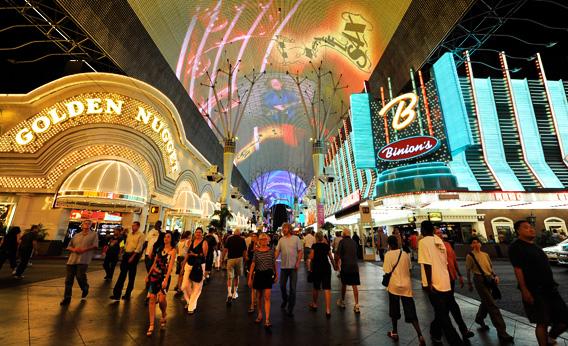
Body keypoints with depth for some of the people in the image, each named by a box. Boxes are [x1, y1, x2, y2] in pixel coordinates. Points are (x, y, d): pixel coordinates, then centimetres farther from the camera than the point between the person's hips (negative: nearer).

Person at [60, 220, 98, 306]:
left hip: (83, 260, -5)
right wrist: (74, 249, -5)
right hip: (72, 259, 5)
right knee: (68, 279, 3)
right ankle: (67, 298, 14)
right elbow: (69, 246, 17)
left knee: (80, 276, -14)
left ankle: (85, 288, 17)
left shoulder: (94, 234, 7)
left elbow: (95, 245, -3)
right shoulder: (76, 235, 21)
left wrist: (84, 249, -15)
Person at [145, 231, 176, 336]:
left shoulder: (173, 250, -8)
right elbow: (154, 263, 16)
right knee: (152, 298, 2)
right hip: (154, 275, 5)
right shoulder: (160, 249, 9)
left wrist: (166, 280, -23)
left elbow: (170, 265, -16)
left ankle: (163, 316, 21)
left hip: (165, 276, -5)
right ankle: (151, 325, 13)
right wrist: (148, 275, 17)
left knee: (161, 299, -12)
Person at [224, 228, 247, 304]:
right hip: (239, 258, 1)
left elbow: (225, 249, -6)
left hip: (230, 259, -1)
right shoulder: (242, 239, 2)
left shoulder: (229, 238, 0)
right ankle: (234, 293, 26)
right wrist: (244, 258, 15)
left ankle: (229, 293, -15)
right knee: (236, 276, 18)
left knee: (230, 277, 3)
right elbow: (244, 251, 2)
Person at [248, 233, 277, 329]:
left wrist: (276, 274, 9)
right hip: (258, 274, 1)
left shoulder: (271, 250, -3)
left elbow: (274, 263, 6)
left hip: (268, 274, -1)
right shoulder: (256, 251, -3)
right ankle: (260, 314, 37)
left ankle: (267, 320, -4)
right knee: (259, 296, 16)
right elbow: (253, 264, -2)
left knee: (267, 297, -7)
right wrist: (250, 278, -3)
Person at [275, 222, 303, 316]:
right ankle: (285, 300, 41)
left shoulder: (296, 238, -4)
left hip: (293, 266, -3)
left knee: (292, 288, 4)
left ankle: (290, 308, 18)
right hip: (283, 266, 3)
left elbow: (300, 251, -3)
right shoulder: (281, 240, 3)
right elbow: (277, 252, 1)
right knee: (282, 286, 11)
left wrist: (298, 263, -13)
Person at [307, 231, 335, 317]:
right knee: (327, 288, 0)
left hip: (316, 267, -2)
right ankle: (328, 310, -5)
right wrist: (334, 266, 27)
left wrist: (309, 267, 1)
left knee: (316, 287, 16)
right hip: (326, 267, 2)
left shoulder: (314, 246, -3)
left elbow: (311, 257, -11)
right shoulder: (327, 246, 7)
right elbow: (331, 257, 13)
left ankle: (314, 305, 34)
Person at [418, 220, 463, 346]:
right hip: (446, 283, 8)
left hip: (435, 285, -8)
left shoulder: (423, 242, -13)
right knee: (442, 314, 22)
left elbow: (427, 264, -19)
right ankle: (436, 335, 37)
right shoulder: (439, 241, 7)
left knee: (443, 317, 2)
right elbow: (445, 262, 14)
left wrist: (429, 284, -14)